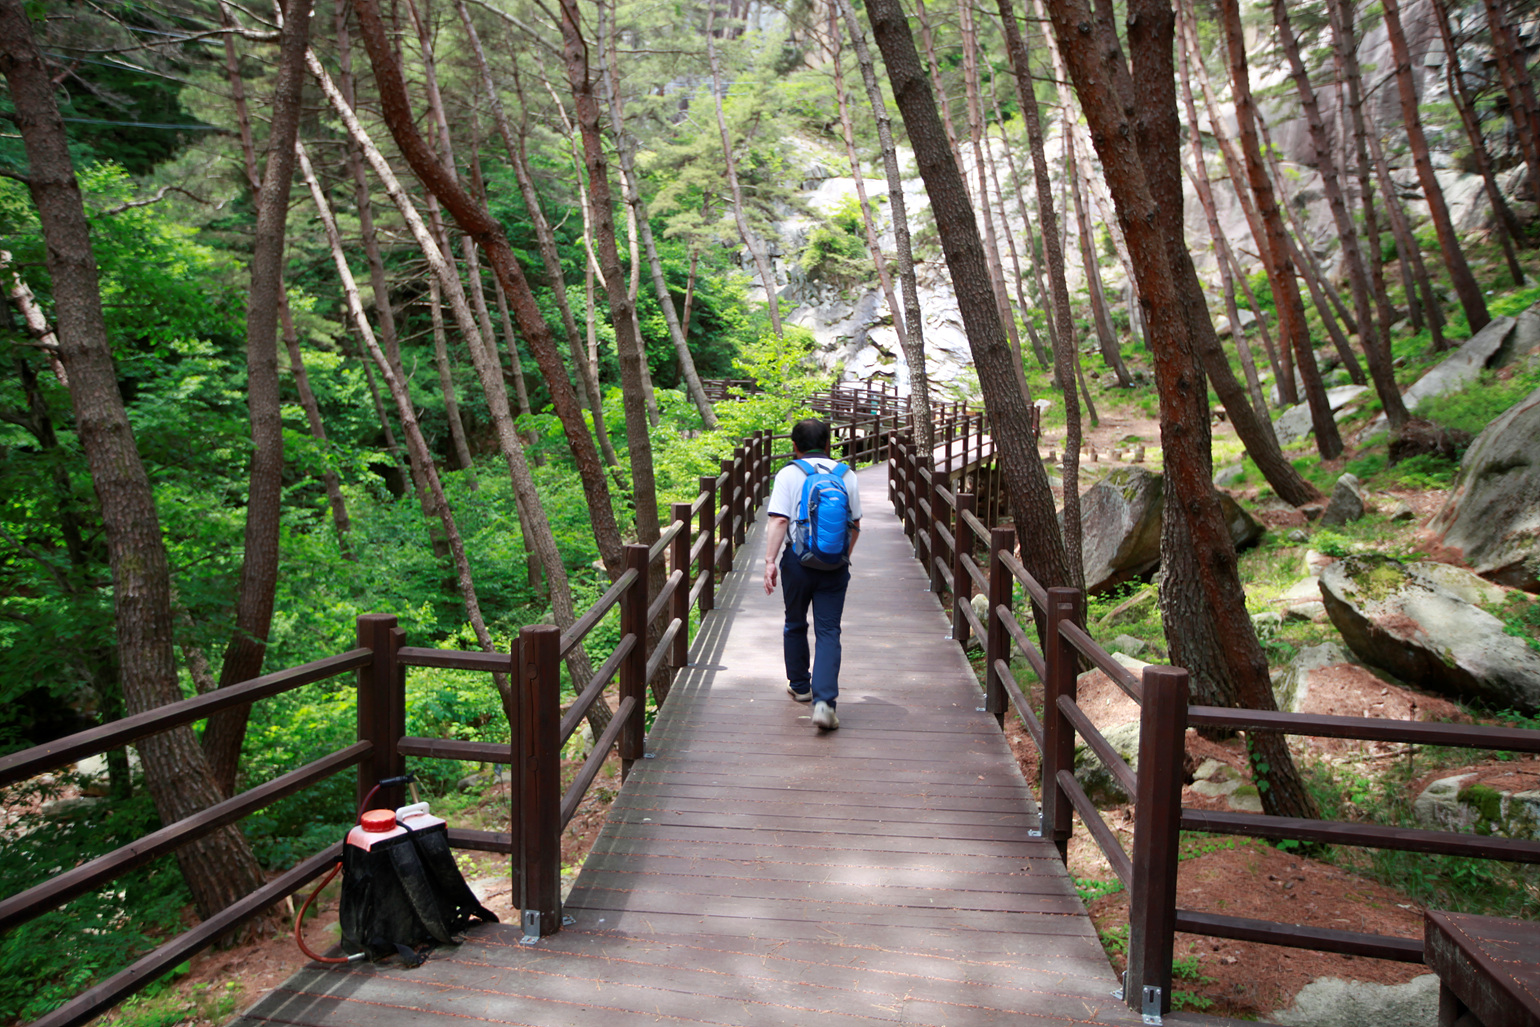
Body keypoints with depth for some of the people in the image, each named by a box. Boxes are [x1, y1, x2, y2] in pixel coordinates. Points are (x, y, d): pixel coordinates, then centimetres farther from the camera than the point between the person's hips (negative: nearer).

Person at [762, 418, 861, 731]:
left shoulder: (788, 474, -2)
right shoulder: (846, 474, 7)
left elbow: (779, 520, -13)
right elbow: (855, 524, 11)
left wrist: (770, 560, -14)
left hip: (798, 560, -1)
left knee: (795, 624, 19)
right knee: (828, 631, 0)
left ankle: (799, 685, 34)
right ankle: (824, 701, -13)